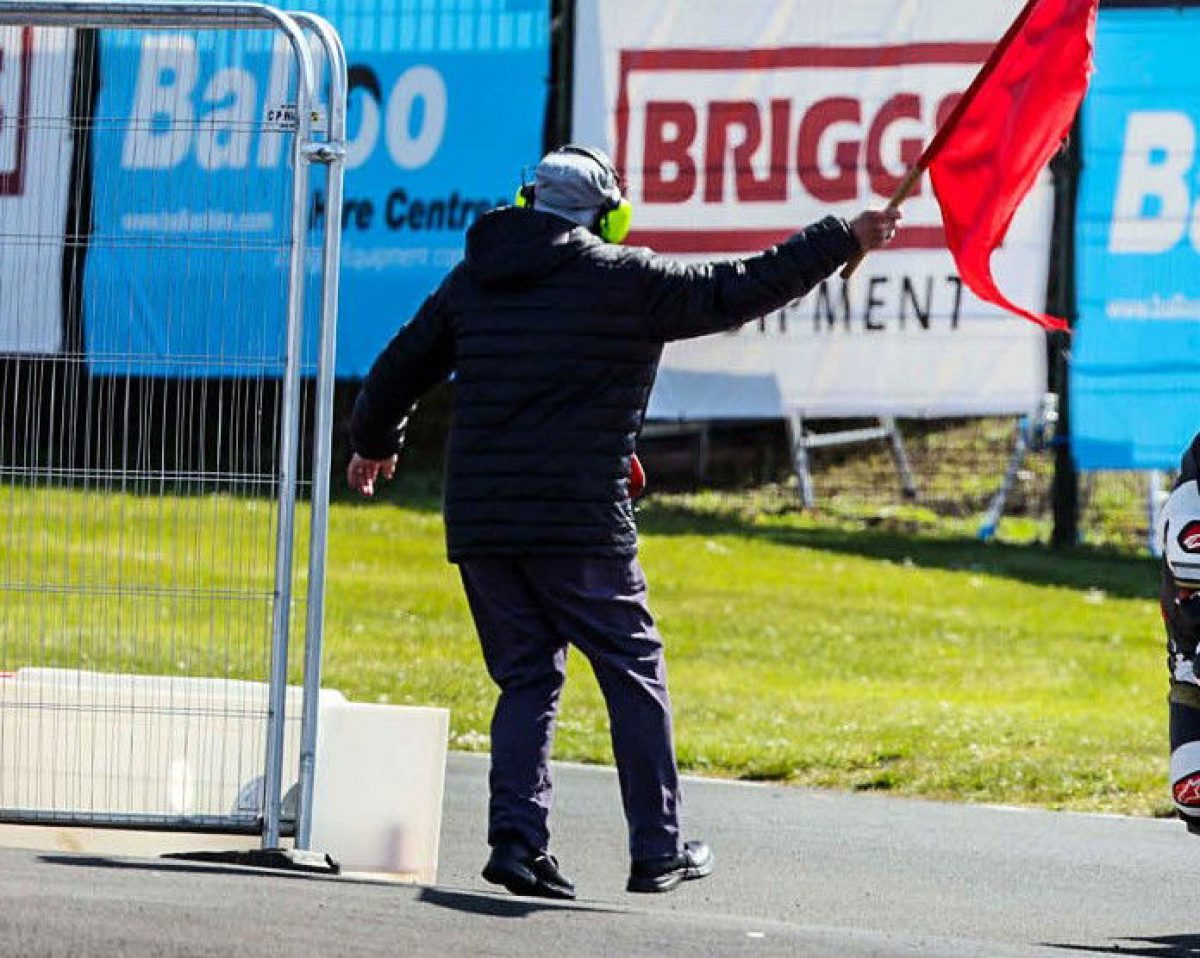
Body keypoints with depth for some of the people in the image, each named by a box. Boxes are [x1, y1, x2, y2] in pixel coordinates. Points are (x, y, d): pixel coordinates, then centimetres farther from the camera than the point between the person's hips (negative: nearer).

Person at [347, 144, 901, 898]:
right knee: (634, 674, 6)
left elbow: (401, 368, 22)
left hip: (479, 523, 5)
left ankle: (518, 837, -3)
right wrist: (845, 240, 10)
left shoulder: (473, 281, 12)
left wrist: (375, 441, 41)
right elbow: (740, 290, 0)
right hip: (580, 525, -5)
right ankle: (658, 849, 8)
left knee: (527, 679, 11)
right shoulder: (627, 281, -2)